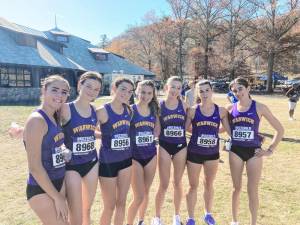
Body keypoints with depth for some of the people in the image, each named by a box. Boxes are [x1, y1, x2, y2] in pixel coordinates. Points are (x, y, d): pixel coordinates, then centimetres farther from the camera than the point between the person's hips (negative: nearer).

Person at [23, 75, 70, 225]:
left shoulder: (55, 118, 3)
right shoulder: (36, 120, -20)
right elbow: (34, 167, -21)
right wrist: (57, 197, -14)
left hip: (58, 183, 8)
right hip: (41, 190, -8)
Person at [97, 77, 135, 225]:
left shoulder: (128, 110, 1)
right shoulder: (103, 111, -17)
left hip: (126, 160, 5)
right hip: (108, 162, -5)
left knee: (121, 202, 18)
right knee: (110, 206, 11)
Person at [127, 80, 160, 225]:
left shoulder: (154, 111, 2)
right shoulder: (130, 110, -11)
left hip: (151, 155, 5)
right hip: (134, 156, -4)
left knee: (146, 193, 17)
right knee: (139, 197, -1)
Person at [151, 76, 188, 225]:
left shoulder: (184, 105, -1)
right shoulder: (159, 106, -5)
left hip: (181, 147, 2)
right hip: (164, 147, -1)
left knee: (177, 183, 14)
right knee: (164, 185, 4)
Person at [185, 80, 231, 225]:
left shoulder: (221, 111, -5)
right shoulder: (192, 110, -9)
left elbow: (229, 130, 2)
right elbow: (184, 129, -1)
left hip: (213, 153, 2)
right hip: (194, 153, -2)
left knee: (209, 185, 20)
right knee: (193, 186, 11)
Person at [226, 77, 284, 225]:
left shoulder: (259, 107, -6)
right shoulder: (230, 108, -1)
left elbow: (279, 129, 0)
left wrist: (270, 150, -3)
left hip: (254, 152, -1)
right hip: (235, 151, 2)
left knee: (252, 190, 5)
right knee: (237, 187, 14)